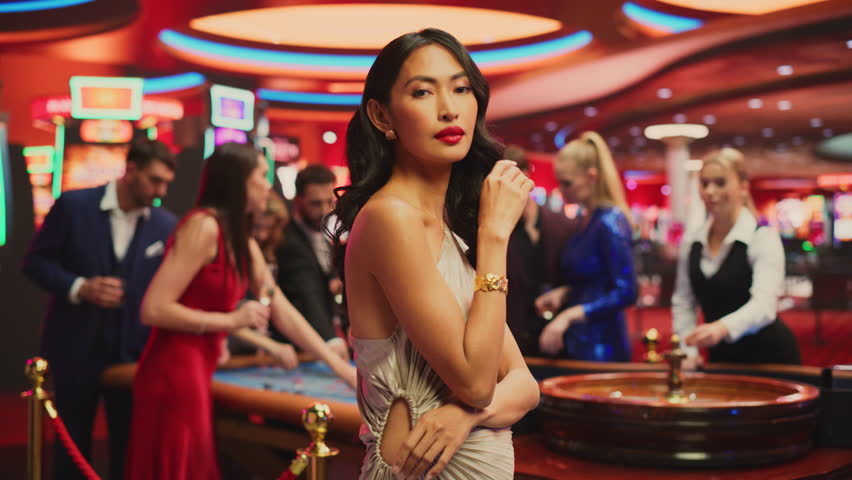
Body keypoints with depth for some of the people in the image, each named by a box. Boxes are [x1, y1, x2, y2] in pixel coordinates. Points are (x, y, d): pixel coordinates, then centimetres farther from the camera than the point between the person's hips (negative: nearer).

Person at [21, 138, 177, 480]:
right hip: (76, 348, -1)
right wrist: (79, 287, -19)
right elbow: (35, 261, -3)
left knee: (130, 445, 6)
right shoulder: (73, 206, -8)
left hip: (133, 352, 2)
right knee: (73, 444, 11)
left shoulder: (166, 226, -2)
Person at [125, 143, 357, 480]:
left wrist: (340, 367, 11)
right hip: (174, 375, -9)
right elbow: (153, 310, -20)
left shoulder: (245, 245, 12)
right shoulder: (203, 227, -15)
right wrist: (231, 320, -16)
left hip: (196, 373, 9)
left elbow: (284, 314, 14)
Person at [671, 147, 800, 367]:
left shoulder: (763, 238, -16)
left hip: (768, 357, -5)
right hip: (721, 357, 5)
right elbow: (682, 302, 8)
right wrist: (688, 351, -6)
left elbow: (764, 305, -30)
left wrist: (722, 328, -49)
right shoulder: (690, 242, 1)